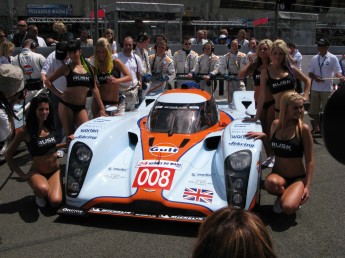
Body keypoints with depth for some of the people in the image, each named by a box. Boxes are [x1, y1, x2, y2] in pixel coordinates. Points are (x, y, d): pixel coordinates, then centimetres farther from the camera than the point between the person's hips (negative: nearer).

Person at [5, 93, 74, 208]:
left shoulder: (49, 126, 2)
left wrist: (66, 143, 6)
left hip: (55, 171, 4)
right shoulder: (25, 131, -14)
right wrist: (22, 175, -9)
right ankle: (38, 194, 1)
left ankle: (48, 186, 14)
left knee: (55, 202, -20)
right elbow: (8, 155, -6)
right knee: (43, 190, -38)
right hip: (37, 172, -4)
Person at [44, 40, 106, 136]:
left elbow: (94, 89, 10)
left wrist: (101, 107, 7)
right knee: (69, 135, 1)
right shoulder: (66, 68, 0)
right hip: (66, 105, -2)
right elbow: (47, 81, 4)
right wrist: (59, 94, -4)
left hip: (81, 107, 3)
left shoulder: (89, 68, 8)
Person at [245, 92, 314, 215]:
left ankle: (296, 196, 9)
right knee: (271, 182, -35)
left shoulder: (303, 129, -12)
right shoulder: (276, 124, 0)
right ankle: (282, 195, 2)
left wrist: (307, 186, -13)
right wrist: (263, 135, -1)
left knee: (288, 208, -29)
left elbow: (309, 160, -9)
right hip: (278, 175, 3)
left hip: (297, 178, -2)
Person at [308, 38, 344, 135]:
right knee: (314, 110, 10)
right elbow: (310, 73, 8)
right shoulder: (314, 58, 8)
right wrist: (315, 77, -13)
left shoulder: (333, 58, -3)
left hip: (327, 88, -4)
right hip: (315, 88, 5)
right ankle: (316, 128, 26)